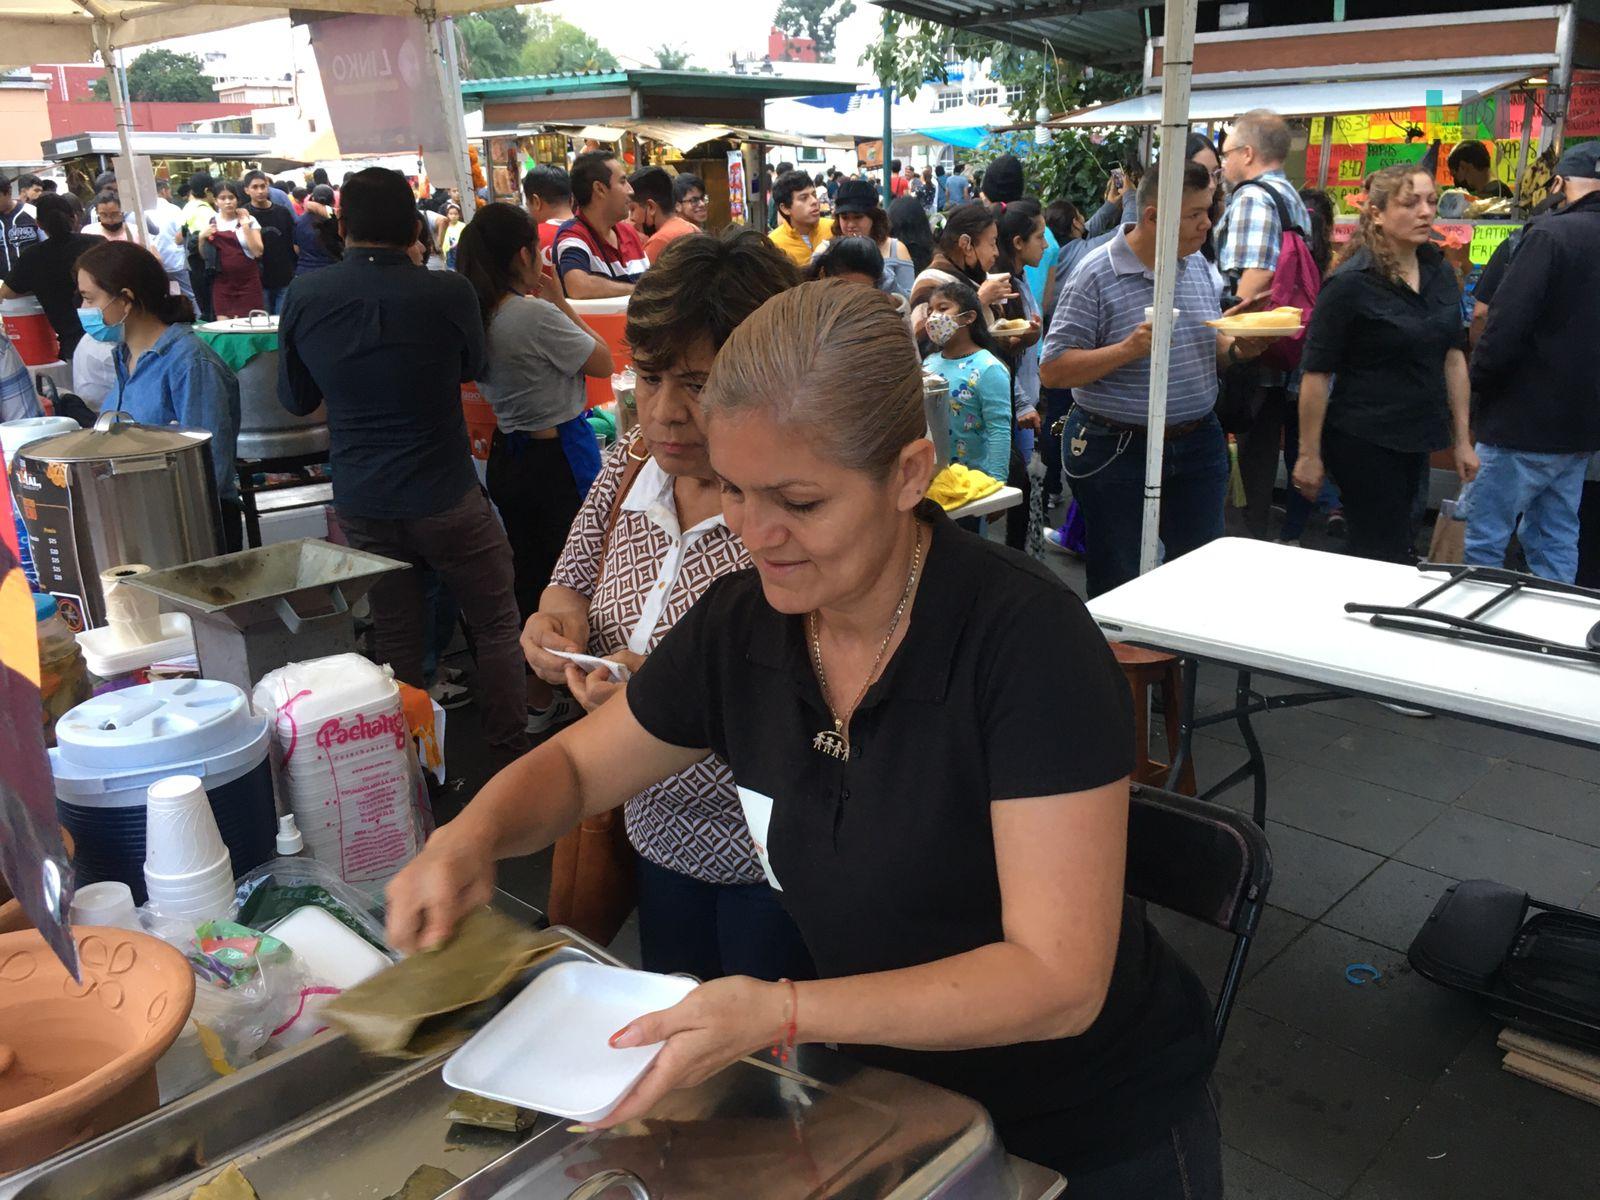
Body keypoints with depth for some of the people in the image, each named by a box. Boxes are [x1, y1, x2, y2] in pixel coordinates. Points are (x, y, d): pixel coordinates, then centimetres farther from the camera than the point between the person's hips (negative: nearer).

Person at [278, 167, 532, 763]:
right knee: (496, 624, 12)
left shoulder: (304, 296, -5)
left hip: (360, 505, 3)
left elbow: (296, 399, 10)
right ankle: (511, 754, 17)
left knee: (394, 637, 13)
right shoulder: (449, 293, -12)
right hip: (445, 497, -3)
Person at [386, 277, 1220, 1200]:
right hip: (893, 1094, 4)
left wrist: (780, 1013, -37)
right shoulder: (740, 624, -13)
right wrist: (474, 835, -18)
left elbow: (1059, 980, -29)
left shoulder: (1029, 639, -28)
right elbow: (574, 767, 2)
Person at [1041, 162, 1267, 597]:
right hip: (1116, 450, -6)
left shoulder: (1197, 264, 8)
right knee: (1118, 583, 6)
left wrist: (1238, 348, -3)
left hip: (1197, 443, 6)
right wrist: (1129, 349, -26)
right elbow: (1051, 371, -15)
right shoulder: (1096, 274, -13)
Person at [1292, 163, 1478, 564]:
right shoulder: (1350, 283, -14)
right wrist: (1309, 455, -13)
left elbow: (1453, 356, 12)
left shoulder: (1440, 272, 6)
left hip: (1416, 440, 6)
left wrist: (1462, 439, 11)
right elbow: (1316, 372, -14)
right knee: (1390, 559, -3)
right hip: (1364, 441, -6)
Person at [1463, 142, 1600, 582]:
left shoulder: (1551, 234, -14)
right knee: (1556, 542, 14)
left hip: (1525, 424, -8)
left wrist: (1476, 385, -6)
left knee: (1482, 541, -2)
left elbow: (1505, 324, -19)